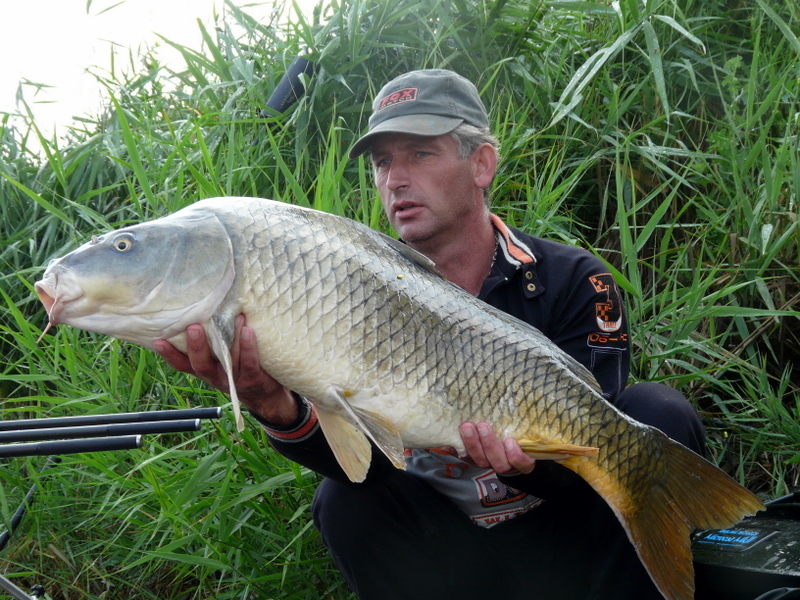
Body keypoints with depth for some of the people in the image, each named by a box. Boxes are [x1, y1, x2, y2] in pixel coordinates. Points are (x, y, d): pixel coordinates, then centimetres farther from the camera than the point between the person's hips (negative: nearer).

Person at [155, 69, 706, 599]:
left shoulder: (573, 282, -11)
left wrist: (527, 460, -40)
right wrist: (278, 407, -42)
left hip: (574, 543, -1)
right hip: (451, 543, 2)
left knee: (660, 415, -24)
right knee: (345, 501, -25)